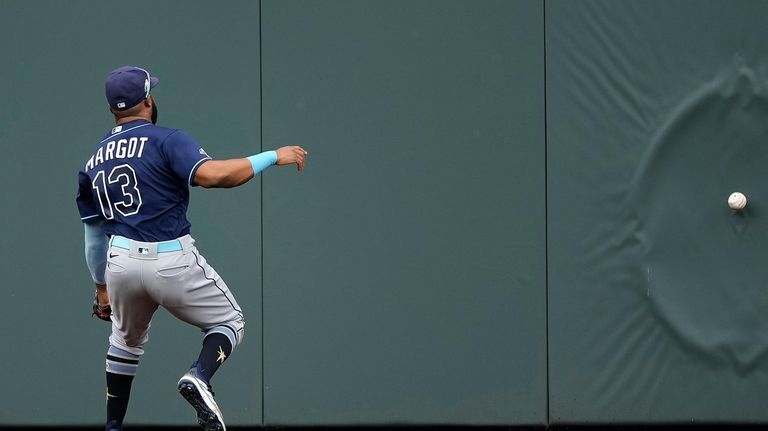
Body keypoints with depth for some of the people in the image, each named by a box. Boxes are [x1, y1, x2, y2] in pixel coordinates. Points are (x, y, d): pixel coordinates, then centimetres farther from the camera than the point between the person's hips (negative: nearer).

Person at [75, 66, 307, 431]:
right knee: (230, 322, 13)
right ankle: (199, 378, -17)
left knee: (126, 341, 30)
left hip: (120, 263, 5)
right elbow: (210, 174, -22)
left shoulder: (94, 161, 14)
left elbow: (93, 233, 20)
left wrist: (102, 287, 30)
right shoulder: (165, 140, -5)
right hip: (172, 262, -5)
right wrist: (273, 157, -15)